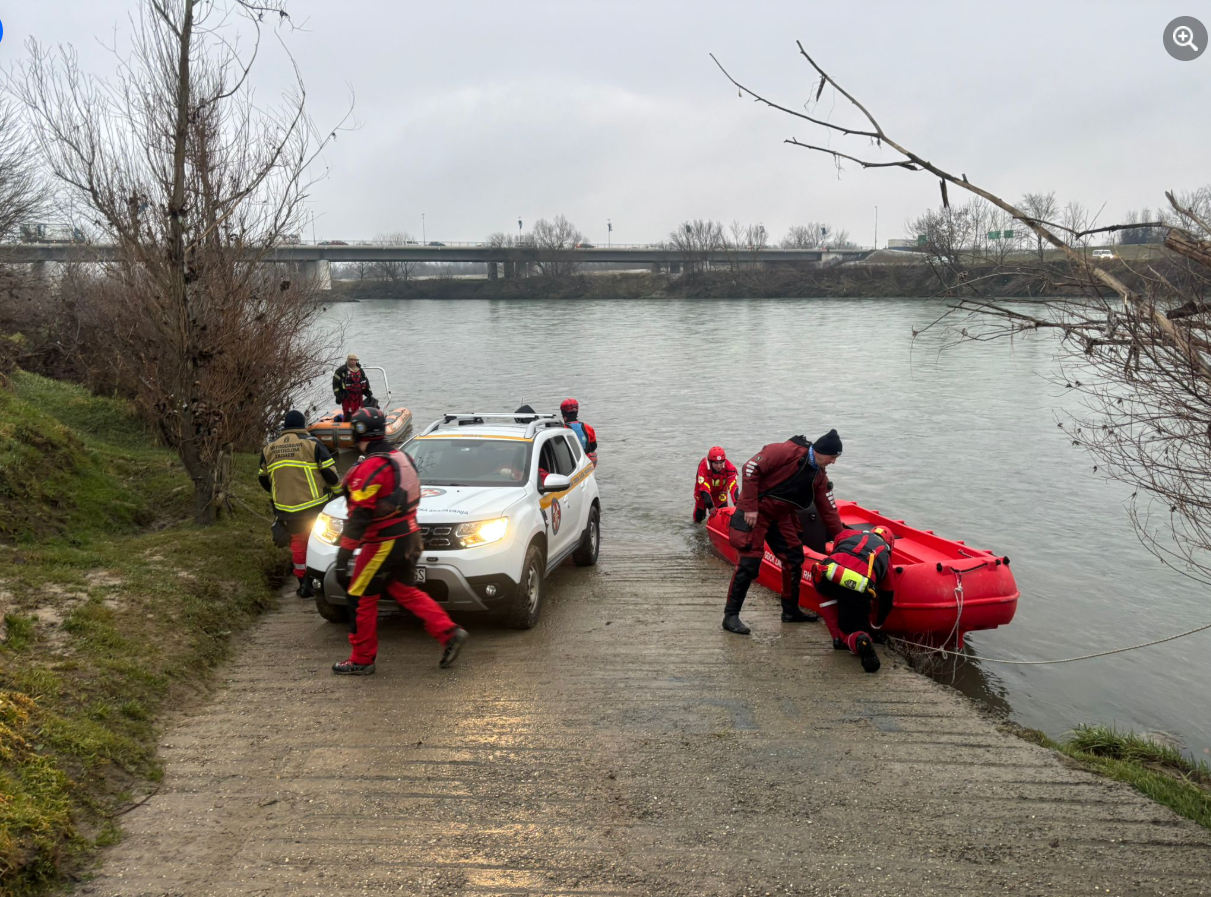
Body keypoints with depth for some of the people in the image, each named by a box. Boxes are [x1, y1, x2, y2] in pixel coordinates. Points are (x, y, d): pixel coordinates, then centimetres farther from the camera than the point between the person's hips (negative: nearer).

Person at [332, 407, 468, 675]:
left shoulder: (370, 467, -18)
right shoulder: (401, 457, 9)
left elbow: (360, 516, -21)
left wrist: (343, 555, -18)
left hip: (385, 543, -9)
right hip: (409, 536, 9)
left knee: (361, 598, 6)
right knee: (403, 590, 20)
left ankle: (361, 660, 16)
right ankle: (449, 633, 12)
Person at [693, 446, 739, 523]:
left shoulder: (729, 467, -34)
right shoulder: (703, 467, -39)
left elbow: (733, 487, -39)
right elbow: (704, 489, -43)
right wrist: (710, 506, -52)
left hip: (720, 491, 1)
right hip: (703, 491, -1)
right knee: (698, 518, 5)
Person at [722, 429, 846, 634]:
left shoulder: (819, 477, 6)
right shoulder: (789, 451, -20)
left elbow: (828, 510, 12)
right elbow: (751, 467, -23)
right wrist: (750, 507, -23)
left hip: (781, 516, 9)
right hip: (755, 512, -9)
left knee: (794, 559, 10)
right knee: (749, 562, -12)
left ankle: (791, 611, 26)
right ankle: (731, 616, -3)